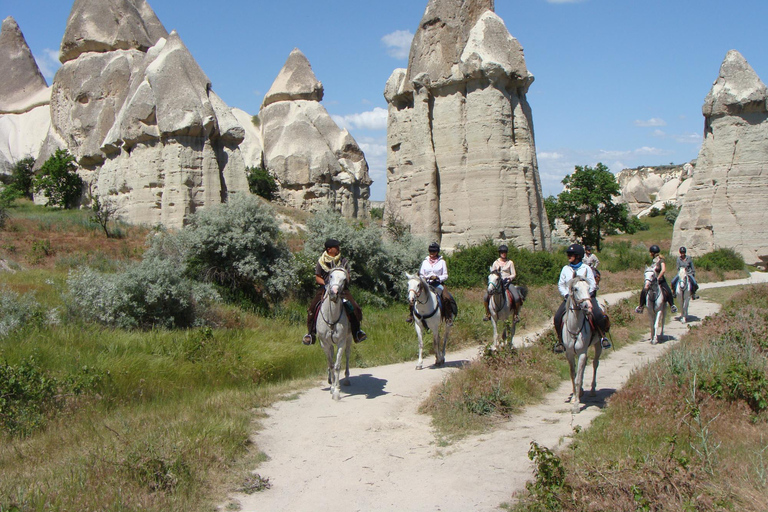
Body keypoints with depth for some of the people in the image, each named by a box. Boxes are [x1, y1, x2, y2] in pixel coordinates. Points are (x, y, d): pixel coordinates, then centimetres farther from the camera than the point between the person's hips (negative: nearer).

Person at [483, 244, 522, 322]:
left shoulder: (510, 262, 5)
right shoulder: (495, 263, 10)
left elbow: (513, 274, 3)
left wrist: (508, 278, -15)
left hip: (508, 282, -1)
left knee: (517, 297, -25)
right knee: (485, 297, -18)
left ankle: (516, 314, -4)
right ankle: (488, 314, 0)